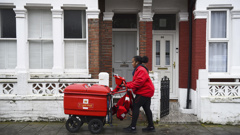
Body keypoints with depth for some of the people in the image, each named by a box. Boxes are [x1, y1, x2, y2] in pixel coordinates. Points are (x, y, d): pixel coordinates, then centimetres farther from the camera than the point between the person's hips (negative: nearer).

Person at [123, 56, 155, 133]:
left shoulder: (141, 70, -16)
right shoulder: (139, 69, 19)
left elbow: (139, 82, -26)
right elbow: (135, 81, 18)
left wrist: (128, 86, -23)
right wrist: (127, 83, 8)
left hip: (144, 92, -11)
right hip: (147, 91, 11)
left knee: (135, 107, -9)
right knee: (146, 108, 12)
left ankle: (133, 127, -5)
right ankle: (151, 127, 19)